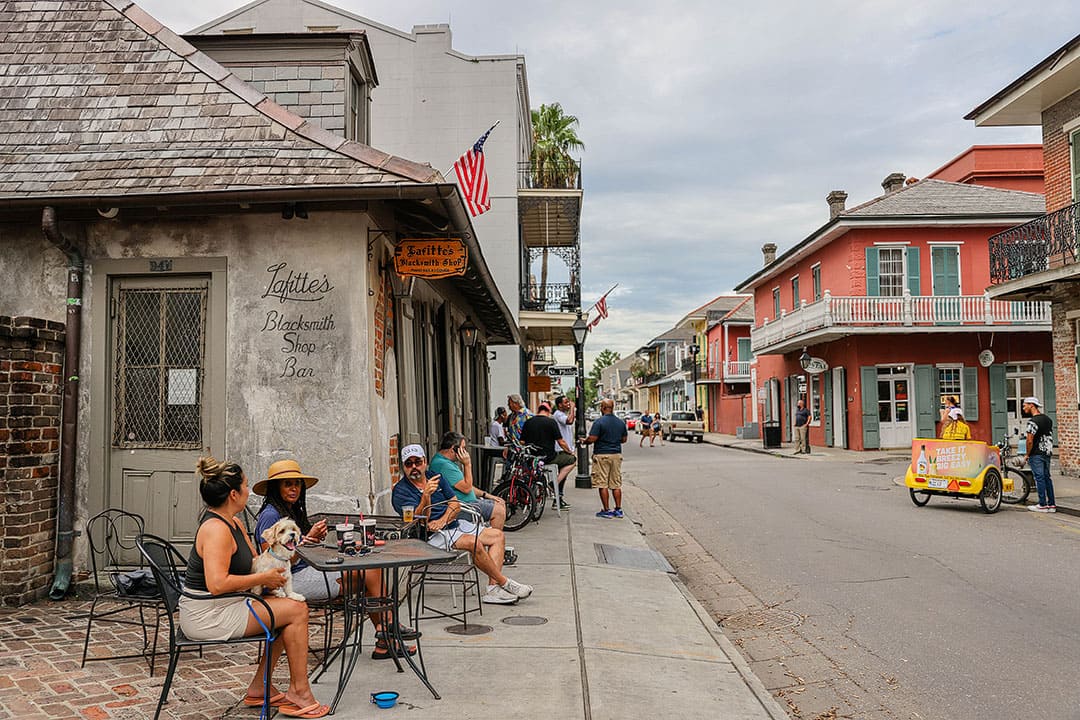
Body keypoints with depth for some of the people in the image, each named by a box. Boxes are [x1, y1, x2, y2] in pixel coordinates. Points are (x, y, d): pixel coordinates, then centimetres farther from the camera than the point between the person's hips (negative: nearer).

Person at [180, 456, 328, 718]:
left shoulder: (235, 524, 11)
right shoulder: (216, 529, -21)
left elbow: (255, 562, 20)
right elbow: (217, 584, -31)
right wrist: (263, 578, -20)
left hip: (218, 608, 10)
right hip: (206, 616, -10)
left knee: (293, 607, 13)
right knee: (297, 611, -10)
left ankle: (260, 688, 17)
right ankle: (298, 691, 2)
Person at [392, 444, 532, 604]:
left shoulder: (435, 477, 13)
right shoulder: (400, 491, -6)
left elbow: (455, 505, 8)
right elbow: (418, 519, -19)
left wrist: (442, 521, -11)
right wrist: (426, 496, -35)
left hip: (453, 524, 8)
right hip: (432, 536, -8)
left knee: (497, 536, -3)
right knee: (473, 542, -30)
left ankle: (493, 587, -15)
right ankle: (505, 583, -14)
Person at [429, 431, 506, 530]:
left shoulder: (449, 462, 14)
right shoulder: (443, 465, -22)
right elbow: (466, 488, -22)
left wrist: (485, 495, 15)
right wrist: (467, 464, -18)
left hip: (469, 501, 11)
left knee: (501, 503, 11)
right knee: (499, 511, -17)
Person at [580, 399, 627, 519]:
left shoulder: (599, 422, -13)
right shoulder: (621, 422, 6)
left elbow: (592, 439, -16)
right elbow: (624, 439, 14)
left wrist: (584, 442, 4)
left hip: (602, 455, -6)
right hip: (617, 455, 6)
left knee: (602, 484, 0)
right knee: (616, 484, 10)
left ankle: (606, 511, 1)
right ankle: (618, 510, 11)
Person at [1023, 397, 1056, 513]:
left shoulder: (1032, 421, -16)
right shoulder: (1048, 419, 11)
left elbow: (1030, 441, -19)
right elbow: (1050, 437, 16)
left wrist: (1027, 455, -7)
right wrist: (1048, 451, 20)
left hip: (1036, 454, -8)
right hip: (1047, 453, 8)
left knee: (1039, 478, -4)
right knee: (1047, 477, 11)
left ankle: (1042, 505, -2)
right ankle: (1051, 504, 13)